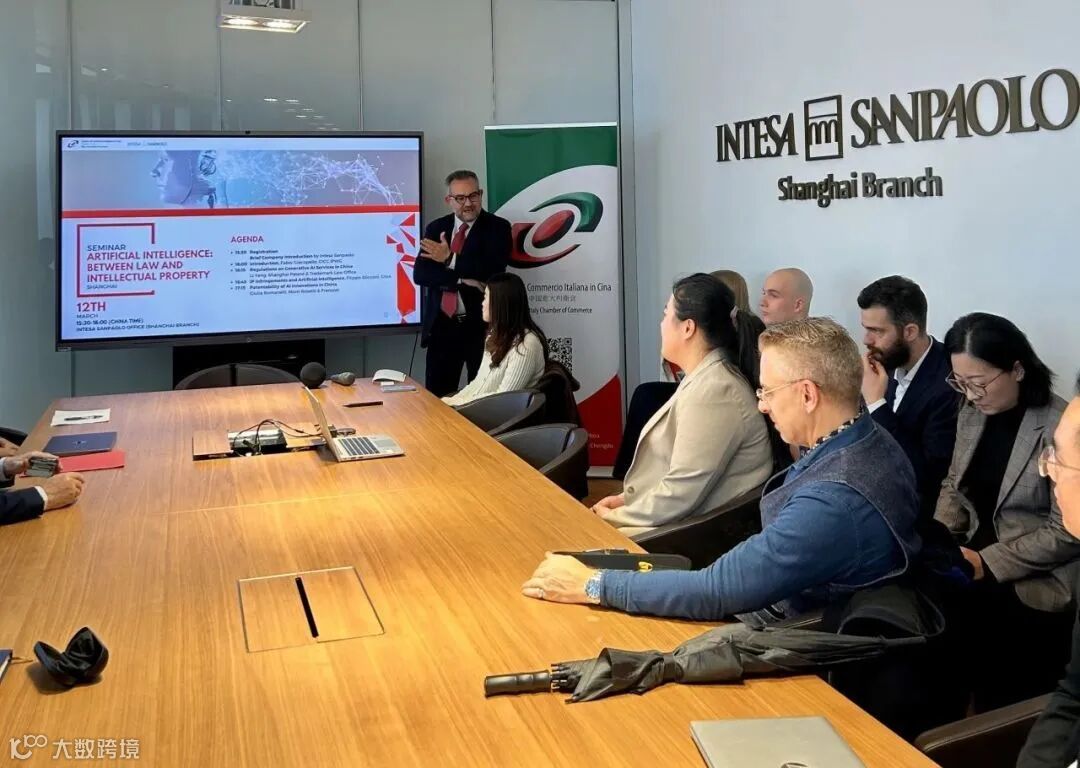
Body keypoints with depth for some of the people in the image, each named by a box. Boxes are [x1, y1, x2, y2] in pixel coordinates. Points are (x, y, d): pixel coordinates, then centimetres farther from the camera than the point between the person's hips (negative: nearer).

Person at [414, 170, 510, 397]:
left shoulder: (498, 227, -3)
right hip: (441, 326, 3)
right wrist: (462, 280, -18)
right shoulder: (436, 229, 8)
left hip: (482, 325, -3)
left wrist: (450, 259, -16)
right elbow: (420, 274, -4)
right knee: (436, 396, 7)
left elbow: (493, 272, -16)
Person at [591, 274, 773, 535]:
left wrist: (614, 517, -11)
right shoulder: (703, 379, 12)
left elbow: (679, 495, -23)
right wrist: (626, 499, 7)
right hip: (670, 521, 9)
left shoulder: (714, 391, -21)